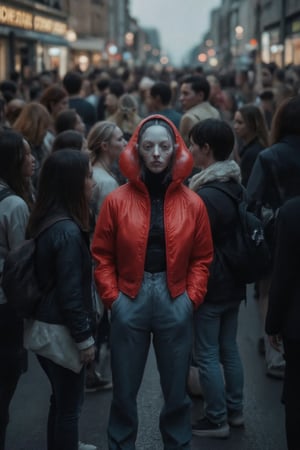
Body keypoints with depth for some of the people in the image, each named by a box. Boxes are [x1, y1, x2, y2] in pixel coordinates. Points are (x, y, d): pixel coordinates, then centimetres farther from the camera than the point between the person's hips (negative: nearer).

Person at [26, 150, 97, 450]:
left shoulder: (44, 220, 4)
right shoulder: (68, 231, -24)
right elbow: (70, 293, -23)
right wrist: (84, 337, -14)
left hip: (45, 325, 9)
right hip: (61, 331, -9)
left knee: (61, 397, 26)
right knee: (69, 403, 7)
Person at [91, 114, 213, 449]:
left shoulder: (192, 203, 1)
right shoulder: (116, 200, -2)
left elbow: (202, 258, 6)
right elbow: (102, 256, 2)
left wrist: (191, 298, -4)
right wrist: (112, 297, -6)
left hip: (175, 303, 1)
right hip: (130, 302, -1)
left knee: (176, 390, 13)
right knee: (124, 390, 10)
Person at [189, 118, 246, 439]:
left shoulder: (205, 195, -22)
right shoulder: (236, 187, 5)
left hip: (209, 284, -9)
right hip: (233, 282, 9)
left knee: (206, 354, 2)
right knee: (229, 348, 18)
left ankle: (216, 420, 9)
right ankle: (234, 410, 27)